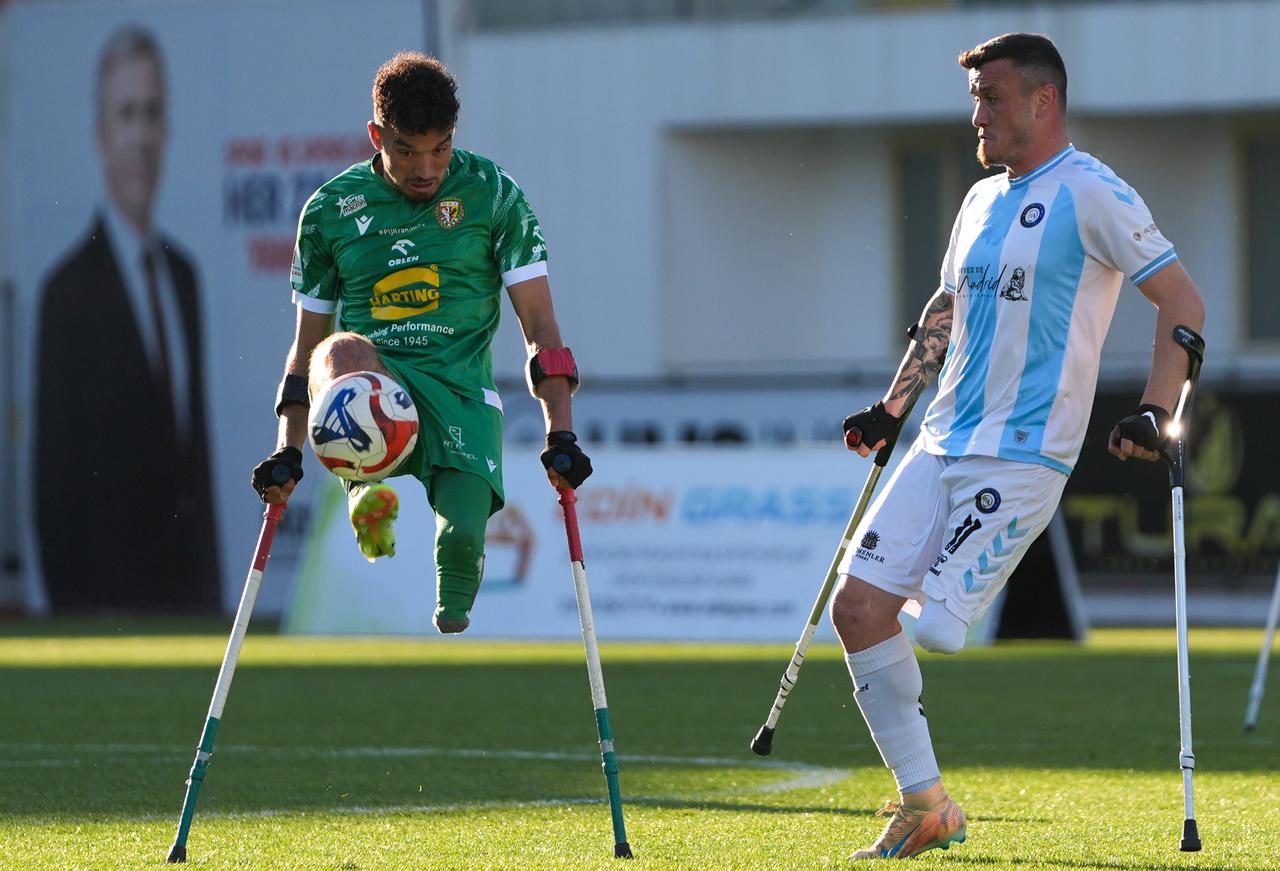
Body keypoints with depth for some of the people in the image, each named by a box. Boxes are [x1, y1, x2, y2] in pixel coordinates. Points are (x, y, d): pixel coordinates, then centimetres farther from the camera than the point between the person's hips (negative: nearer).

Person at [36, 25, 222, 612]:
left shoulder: (182, 276, 13)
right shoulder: (70, 291, -8)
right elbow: (54, 482, -9)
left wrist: (213, 597, 13)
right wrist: (74, 616, -12)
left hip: (190, 601, 6)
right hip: (111, 604, -6)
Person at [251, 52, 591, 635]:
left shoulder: (492, 195, 5)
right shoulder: (330, 210, 8)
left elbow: (539, 323, 4)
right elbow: (307, 344, 17)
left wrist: (560, 435, -6)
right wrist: (288, 453, 8)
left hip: (460, 391, 0)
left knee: (461, 539, -22)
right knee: (340, 354, -35)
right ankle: (368, 492, -42)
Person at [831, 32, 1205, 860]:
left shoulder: (1090, 195, -7)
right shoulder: (982, 202, 17)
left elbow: (1183, 301, -8)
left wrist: (1155, 414, -17)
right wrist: (894, 406, 27)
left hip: (1022, 457, -8)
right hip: (943, 445, 8)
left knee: (935, 626, -20)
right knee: (858, 606, -4)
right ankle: (925, 804, 4)